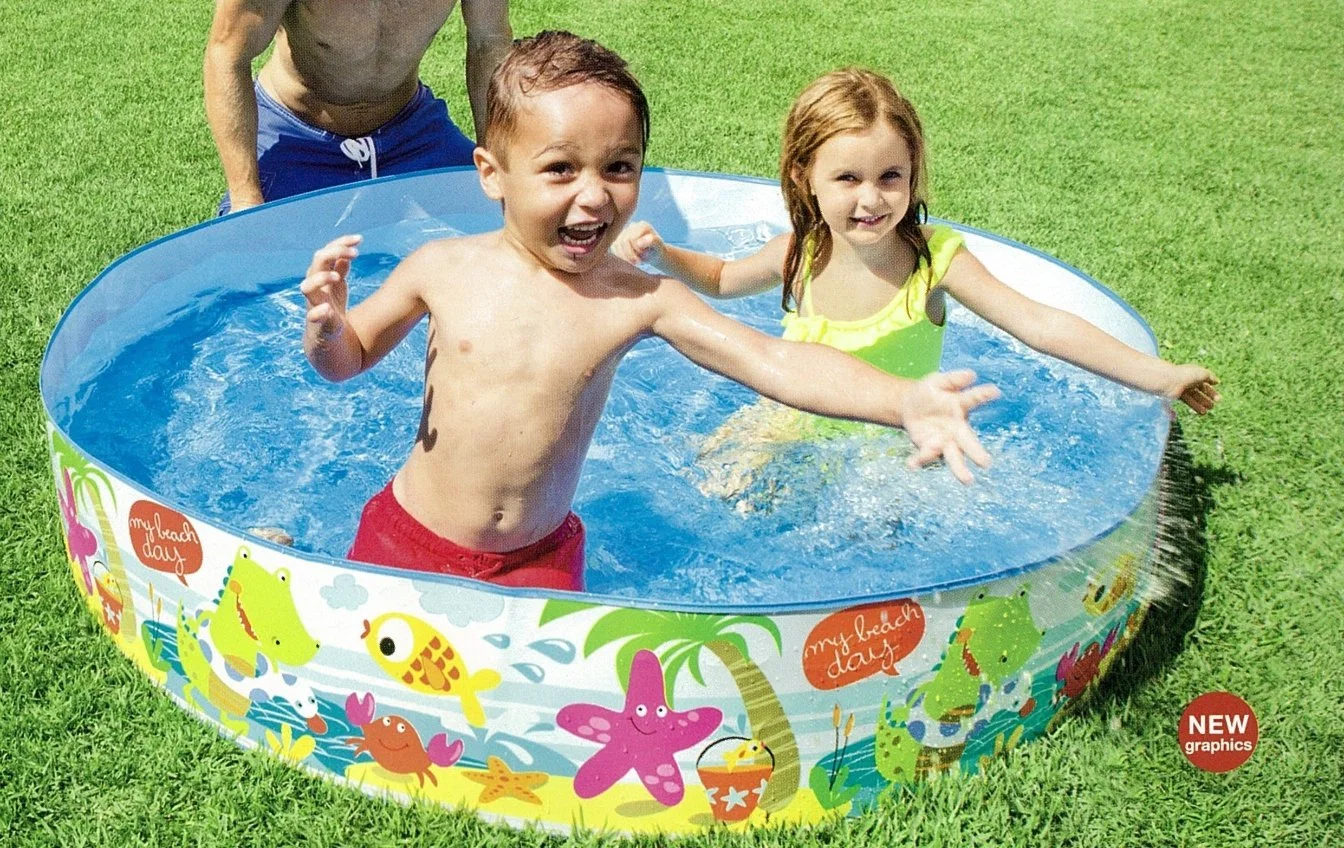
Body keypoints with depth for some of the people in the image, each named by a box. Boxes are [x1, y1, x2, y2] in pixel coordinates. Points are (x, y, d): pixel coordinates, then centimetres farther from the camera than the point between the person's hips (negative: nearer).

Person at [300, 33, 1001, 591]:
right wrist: (326, 321, -22)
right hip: (409, 539, 0)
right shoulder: (444, 269, -12)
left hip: (538, 559, 1)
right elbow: (345, 360, 4)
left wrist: (904, 400, -38)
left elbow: (774, 361, -22)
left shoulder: (639, 300, -13)